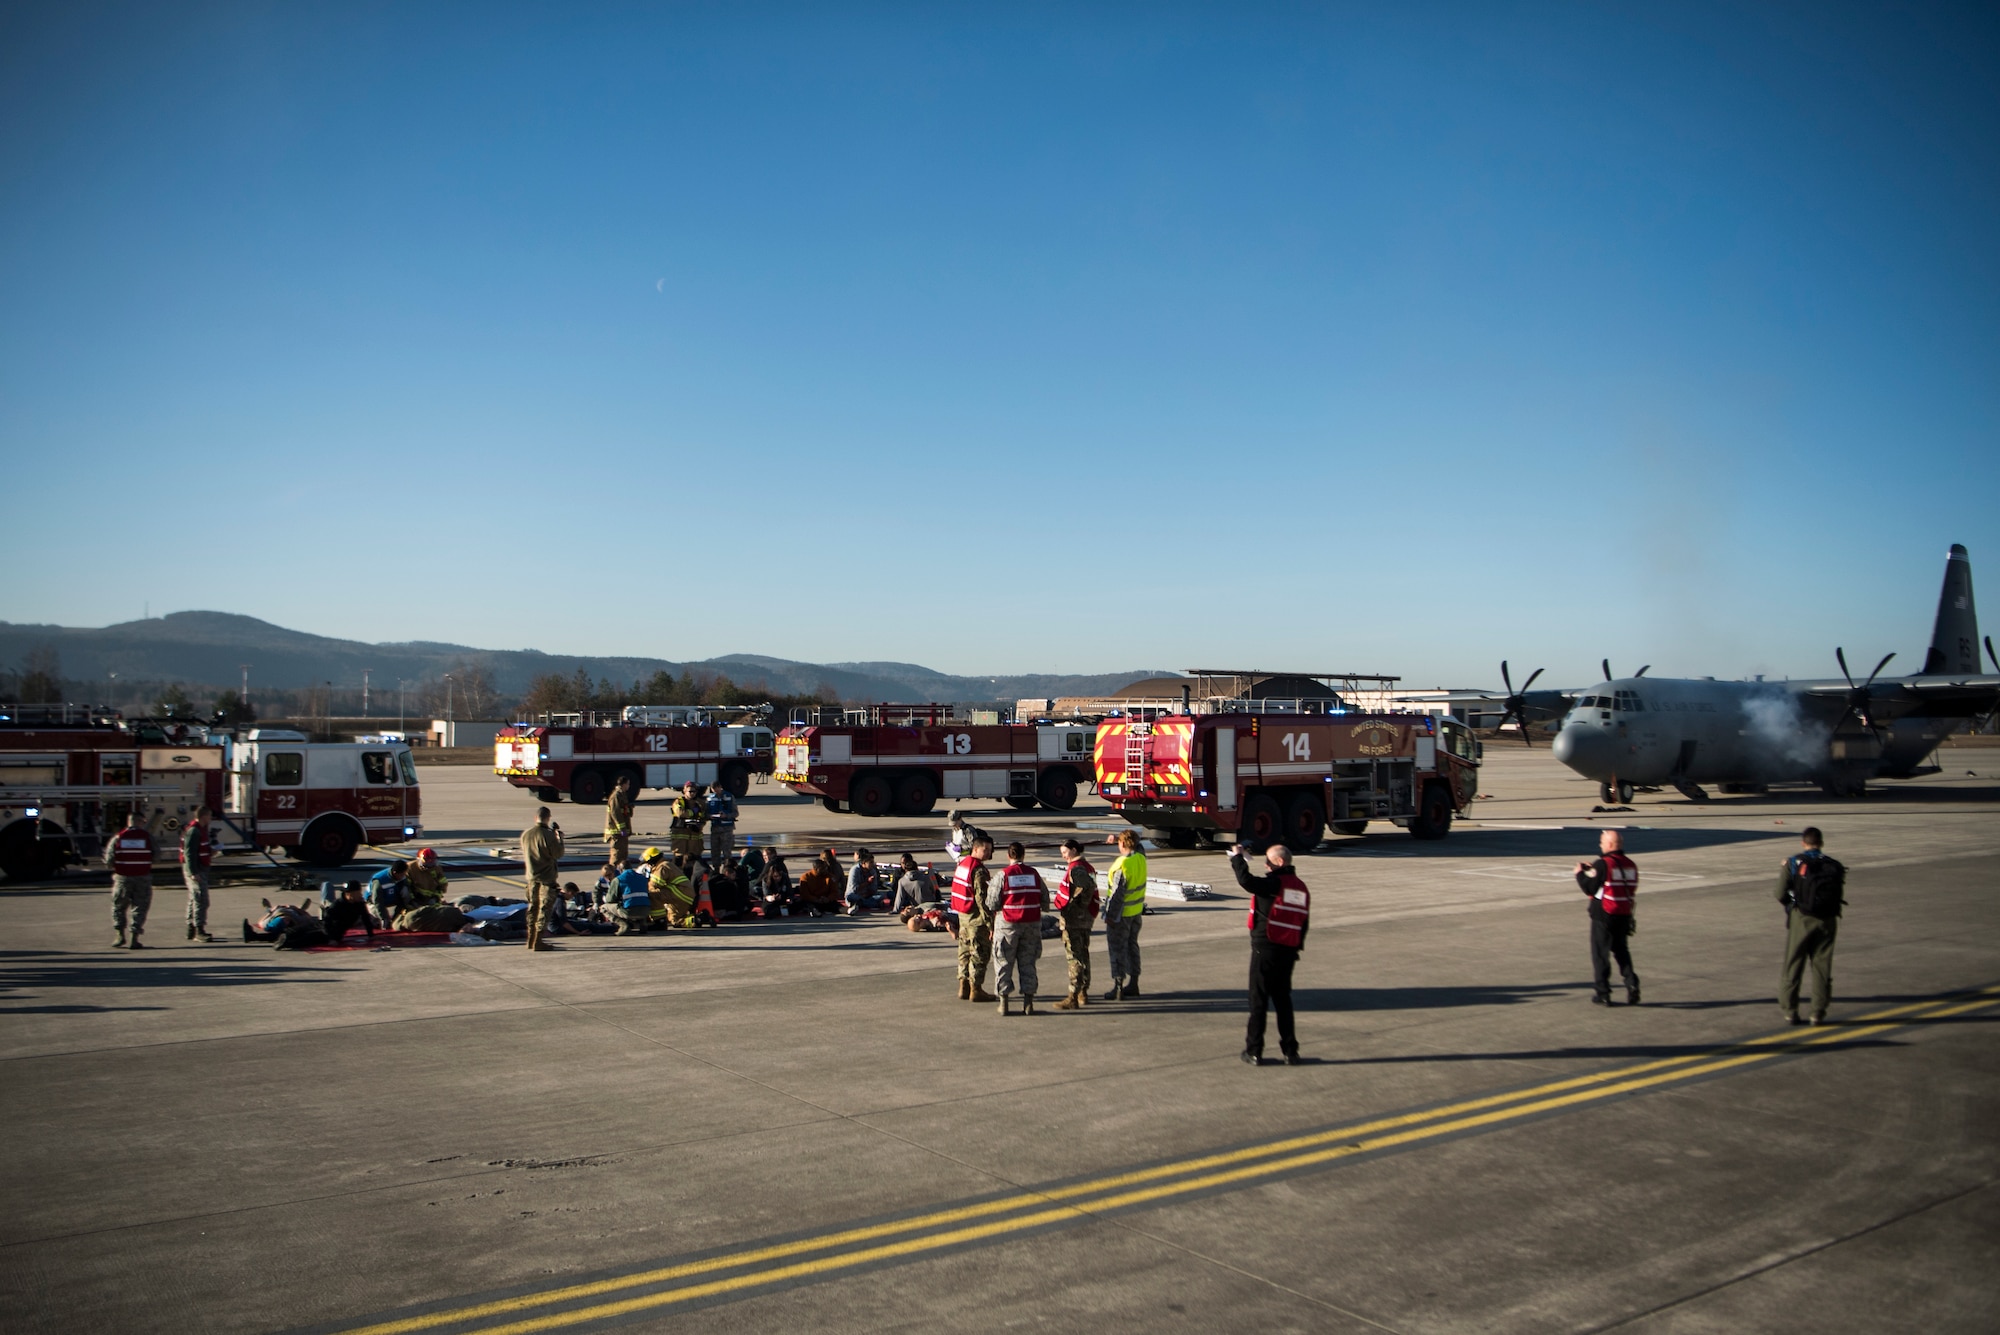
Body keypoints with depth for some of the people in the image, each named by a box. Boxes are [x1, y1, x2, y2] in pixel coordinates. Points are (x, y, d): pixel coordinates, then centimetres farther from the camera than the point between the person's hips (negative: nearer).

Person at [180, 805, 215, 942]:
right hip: (195, 870, -11)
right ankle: (199, 931, -12)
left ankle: (191, 930, 23)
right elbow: (189, 853, -22)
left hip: (199, 870, 11)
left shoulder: (201, 829, 16)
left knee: (194, 900, 16)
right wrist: (193, 873, -25)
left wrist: (210, 851, 9)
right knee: (201, 900, -12)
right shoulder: (193, 831, -17)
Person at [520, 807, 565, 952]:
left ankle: (531, 940, 23)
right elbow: (558, 854, -14)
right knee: (545, 908, -1)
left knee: (533, 907, 16)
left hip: (531, 876, 7)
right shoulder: (548, 835, -18)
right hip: (546, 877, -7)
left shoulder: (525, 834, 2)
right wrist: (559, 837, -1)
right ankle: (538, 942, -3)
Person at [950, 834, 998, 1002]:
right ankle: (976, 990, 3)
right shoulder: (979, 870, -18)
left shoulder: (962, 864, 10)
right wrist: (990, 923, -20)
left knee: (965, 952, 15)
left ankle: (964, 988, 20)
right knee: (980, 954, -1)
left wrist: (955, 916, 23)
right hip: (976, 918, -9)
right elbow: (982, 898, -22)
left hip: (962, 915, 9)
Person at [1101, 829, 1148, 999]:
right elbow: (1137, 846, 25)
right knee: (1132, 946, 18)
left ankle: (1118, 987, 1)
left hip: (1122, 912, -8)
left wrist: (1111, 915, -17)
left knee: (1117, 949, 0)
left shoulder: (1122, 865, -24)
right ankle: (1133, 984, 25)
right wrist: (1117, 839, 17)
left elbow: (1118, 893, -23)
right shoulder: (1141, 858, -1)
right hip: (1137, 910, 8)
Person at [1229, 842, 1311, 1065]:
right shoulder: (1301, 888, 12)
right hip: (1289, 951, 7)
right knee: (1283, 1000, 14)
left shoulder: (1274, 884, -13)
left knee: (1258, 1000, 1)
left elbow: (1246, 881, -28)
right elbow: (1302, 924, 16)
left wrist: (1237, 857, -14)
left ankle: (1254, 1051, 5)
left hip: (1266, 948, -7)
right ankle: (1290, 1051, 13)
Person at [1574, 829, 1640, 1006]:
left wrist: (1580, 873, 5)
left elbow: (1590, 889, -13)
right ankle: (1631, 985, 2)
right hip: (1624, 916, 6)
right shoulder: (1631, 865, 7)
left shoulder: (1603, 864, -14)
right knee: (1622, 951, 17)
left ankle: (1602, 993, 7)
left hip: (1603, 915, -6)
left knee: (1600, 953, 4)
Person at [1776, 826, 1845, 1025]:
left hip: (1800, 919, -2)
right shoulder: (1834, 866, 3)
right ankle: (1819, 1012, 10)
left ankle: (1790, 1010, 11)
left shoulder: (1793, 863, -5)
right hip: (1827, 920, 2)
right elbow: (1840, 896, 4)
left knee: (1792, 966, 8)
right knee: (1822, 967, 9)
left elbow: (1781, 895, -8)